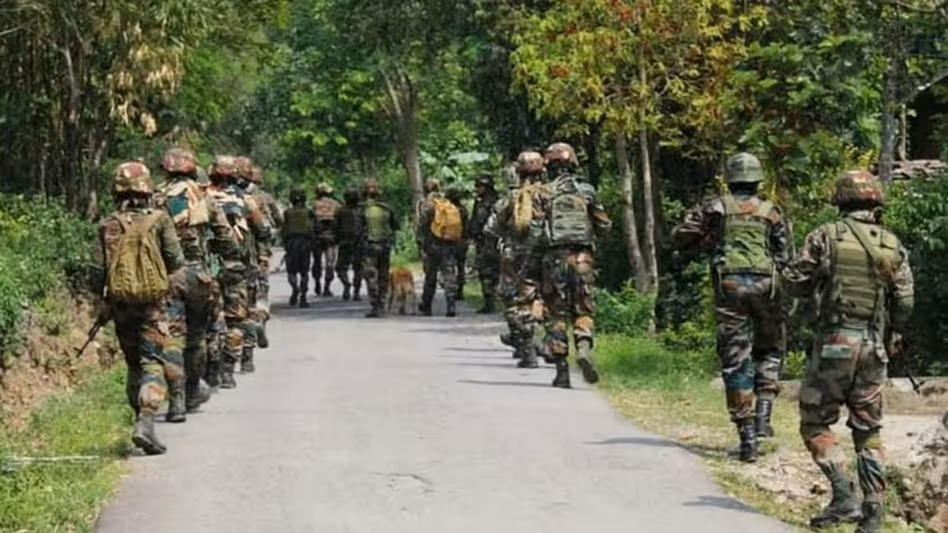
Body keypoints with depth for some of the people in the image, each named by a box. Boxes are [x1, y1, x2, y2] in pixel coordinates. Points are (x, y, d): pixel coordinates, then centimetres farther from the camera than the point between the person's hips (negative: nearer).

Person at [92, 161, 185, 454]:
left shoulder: (107, 226, 2)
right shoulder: (159, 220, -6)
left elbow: (99, 270, 2)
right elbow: (176, 262, -6)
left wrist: (102, 304, 12)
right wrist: (176, 287, 13)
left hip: (121, 305, 4)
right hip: (156, 303, -4)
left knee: (135, 365, 18)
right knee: (156, 364, -4)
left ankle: (142, 417, 23)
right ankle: (145, 422, -20)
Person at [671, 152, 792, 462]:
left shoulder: (715, 208, 8)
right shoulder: (772, 212, 9)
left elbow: (679, 237, 8)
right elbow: (785, 257, 5)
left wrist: (706, 241, 23)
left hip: (728, 285, 0)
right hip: (764, 285, 1)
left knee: (735, 362, 2)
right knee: (770, 351, 21)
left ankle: (747, 437, -2)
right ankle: (763, 416, 6)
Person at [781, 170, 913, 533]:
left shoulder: (826, 236, -5)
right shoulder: (892, 245, 4)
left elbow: (794, 281, -4)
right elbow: (905, 299, 4)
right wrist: (893, 336, 19)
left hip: (834, 342, -4)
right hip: (873, 347, 4)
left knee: (815, 424, 6)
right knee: (868, 431, 11)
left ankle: (844, 498, -7)